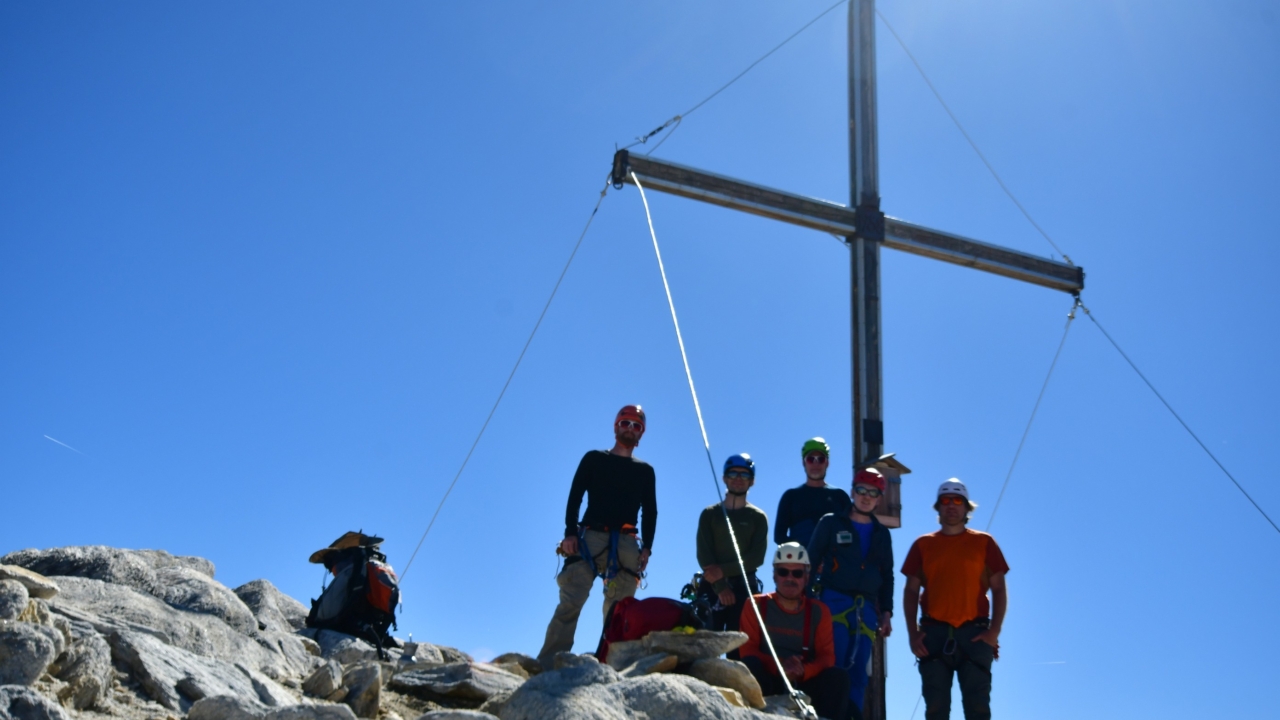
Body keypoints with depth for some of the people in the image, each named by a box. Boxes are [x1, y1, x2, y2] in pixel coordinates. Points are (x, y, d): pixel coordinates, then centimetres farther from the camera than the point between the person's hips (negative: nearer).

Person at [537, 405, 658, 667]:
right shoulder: (594, 459, 15)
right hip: (590, 537, -3)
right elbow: (575, 497, 7)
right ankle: (547, 664, -21)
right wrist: (570, 533, -6)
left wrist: (646, 547, 2)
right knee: (571, 602, -15)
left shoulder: (645, 470, 20)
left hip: (627, 544, 3)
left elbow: (650, 512, 16)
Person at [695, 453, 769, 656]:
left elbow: (757, 557, -2)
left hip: (744, 587, 0)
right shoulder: (710, 514, 10)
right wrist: (720, 586, -12)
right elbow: (703, 555, 0)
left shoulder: (758, 517, 10)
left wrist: (723, 570, -13)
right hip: (713, 586, 0)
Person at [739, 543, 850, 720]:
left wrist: (803, 671, -24)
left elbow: (827, 656, -1)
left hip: (804, 686, 1)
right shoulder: (756, 605, 6)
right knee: (750, 665, -32)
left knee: (837, 677, -26)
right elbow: (748, 650, -4)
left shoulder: (819, 611, 10)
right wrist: (779, 666, -24)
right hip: (767, 682, -1)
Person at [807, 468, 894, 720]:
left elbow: (887, 577, 21)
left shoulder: (882, 534, 19)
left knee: (859, 670, -2)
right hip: (834, 602, -4)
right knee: (834, 666, -15)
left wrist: (886, 612, 11)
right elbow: (811, 562, 5)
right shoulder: (831, 523, 7)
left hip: (866, 608, 4)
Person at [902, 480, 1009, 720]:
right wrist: (913, 634, -2)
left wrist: (994, 631, -7)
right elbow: (911, 591, 9)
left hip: (974, 634, -1)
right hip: (933, 633, 1)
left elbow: (999, 589, 5)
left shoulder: (984, 542, 8)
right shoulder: (923, 545, 10)